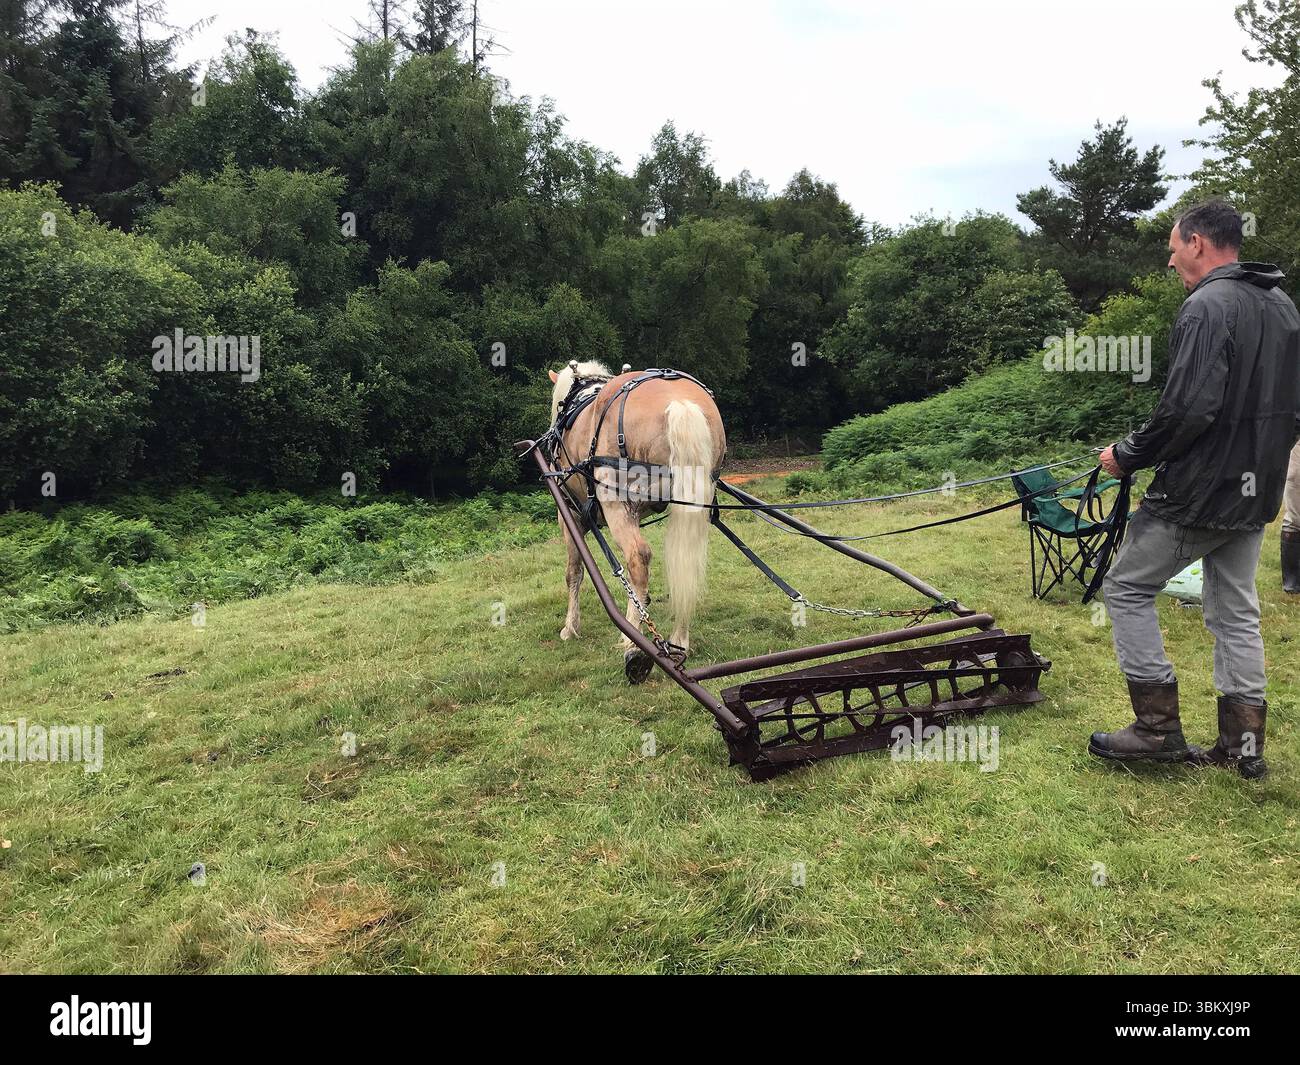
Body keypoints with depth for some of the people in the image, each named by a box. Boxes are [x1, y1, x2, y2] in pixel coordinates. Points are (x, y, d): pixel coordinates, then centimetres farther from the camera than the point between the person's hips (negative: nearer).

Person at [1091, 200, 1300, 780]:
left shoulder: (1207, 306, -17)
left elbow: (1189, 407, -26)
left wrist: (1127, 455, -14)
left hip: (1197, 492, -9)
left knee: (1127, 588, 4)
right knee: (1236, 612, 15)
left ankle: (1158, 726, 5)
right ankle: (1242, 744, 20)